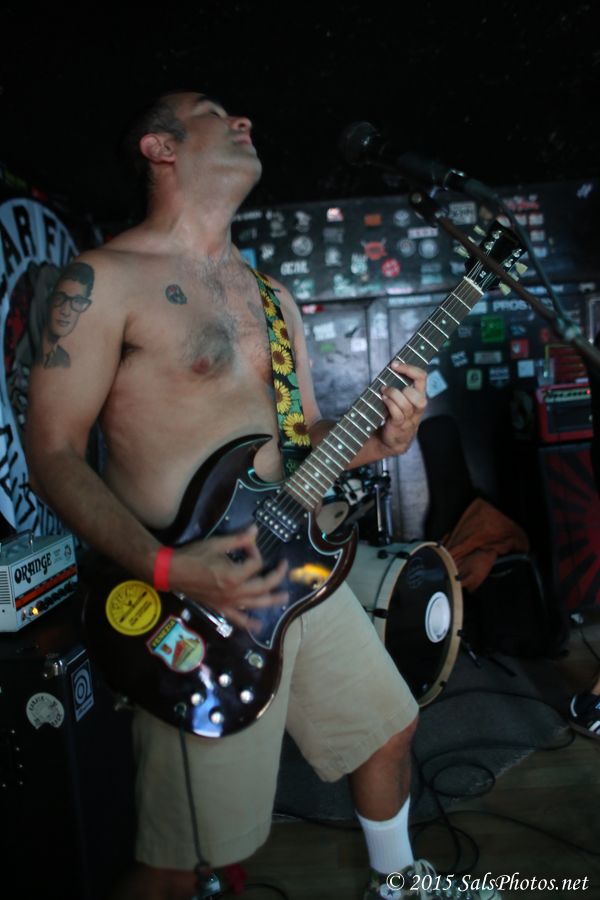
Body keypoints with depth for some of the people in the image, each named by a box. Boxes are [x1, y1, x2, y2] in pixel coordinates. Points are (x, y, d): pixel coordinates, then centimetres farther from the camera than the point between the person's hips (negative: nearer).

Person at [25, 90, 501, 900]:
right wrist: (167, 568, -26)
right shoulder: (106, 278, -10)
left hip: (301, 566, 8)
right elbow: (54, 453, -13)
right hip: (197, 598, -7)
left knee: (388, 727, 22)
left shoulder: (269, 295, 13)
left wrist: (378, 440, -5)